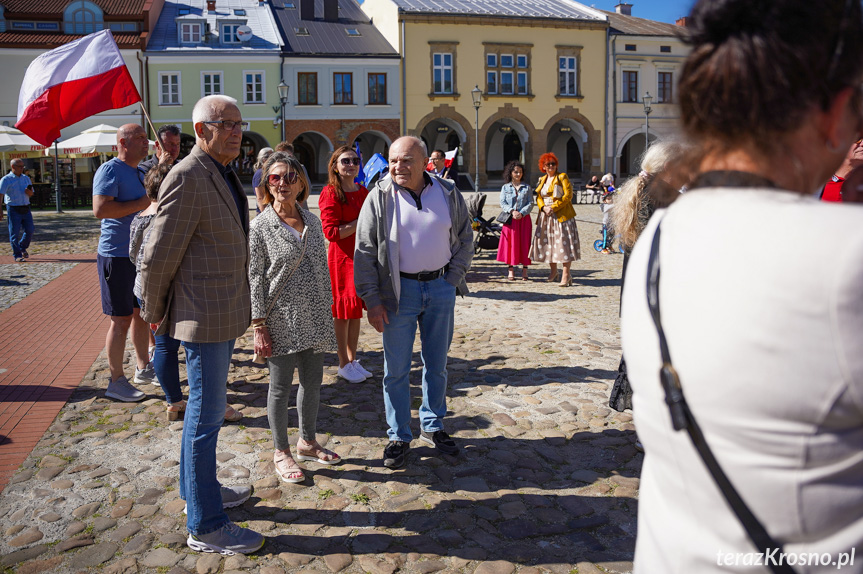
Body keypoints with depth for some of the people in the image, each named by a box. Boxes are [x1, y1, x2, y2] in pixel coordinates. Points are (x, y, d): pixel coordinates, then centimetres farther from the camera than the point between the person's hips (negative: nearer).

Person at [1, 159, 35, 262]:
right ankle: (17, 255, 7)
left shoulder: (26, 178, 13)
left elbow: (31, 194, 20)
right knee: (14, 233, -1)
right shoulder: (6, 179, -5)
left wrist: (29, 191, -6)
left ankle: (22, 248, 29)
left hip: (26, 209, 5)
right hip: (14, 209, -5)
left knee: (30, 230, 4)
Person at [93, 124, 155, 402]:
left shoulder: (139, 173, 16)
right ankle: (116, 382, 7)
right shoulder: (110, 170, -13)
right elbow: (100, 209, -27)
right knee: (121, 320, -3)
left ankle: (144, 368, 30)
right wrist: (141, 203, -20)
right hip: (117, 255, -9)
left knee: (141, 313, 16)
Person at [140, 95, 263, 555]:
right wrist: (154, 313, -5)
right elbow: (157, 257, -16)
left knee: (204, 409, 21)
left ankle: (197, 490, 39)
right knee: (206, 416, -1)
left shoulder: (223, 175, 13)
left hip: (225, 312, 10)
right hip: (203, 315, -10)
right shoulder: (187, 178, -18)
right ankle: (205, 527, 11)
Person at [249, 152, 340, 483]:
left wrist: (327, 310, 12)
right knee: (281, 386, 6)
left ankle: (307, 443, 33)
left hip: (314, 318, 5)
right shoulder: (261, 226, -7)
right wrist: (259, 326, -11)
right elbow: (255, 278, -8)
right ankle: (281, 452, 23)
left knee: (313, 381, 14)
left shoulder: (312, 221, 7)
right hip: (281, 319, -5)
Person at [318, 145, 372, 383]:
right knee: (343, 310, 1)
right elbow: (331, 232, -17)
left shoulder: (364, 192, 12)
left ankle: (352, 359, 23)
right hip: (341, 257, -7)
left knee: (356, 310, 12)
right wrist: (359, 223, -17)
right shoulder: (330, 193, -9)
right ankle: (343, 364, 12)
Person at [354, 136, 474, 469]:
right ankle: (399, 436, 19)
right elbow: (364, 252, -5)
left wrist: (453, 280, 0)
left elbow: (465, 239, 10)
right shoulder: (379, 197, -5)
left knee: (437, 364, 13)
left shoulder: (448, 194, 1)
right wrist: (372, 300, -9)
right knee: (396, 369, 4)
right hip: (399, 289, -2)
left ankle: (432, 427, 31)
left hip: (440, 288, 2)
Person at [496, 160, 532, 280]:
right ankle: (511, 270, 7)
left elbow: (531, 203, 1)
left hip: (524, 219, 0)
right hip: (510, 220, 0)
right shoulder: (505, 187, 9)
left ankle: (524, 271, 7)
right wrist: (512, 211, -16)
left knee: (524, 243, 0)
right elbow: (502, 203, 1)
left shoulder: (527, 187, 8)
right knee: (511, 244, 0)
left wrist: (521, 213, -15)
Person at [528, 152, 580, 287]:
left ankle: (566, 274, -9)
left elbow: (568, 195, -9)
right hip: (546, 216, 6)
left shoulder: (562, 177, 0)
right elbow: (538, 196, 13)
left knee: (563, 242, -10)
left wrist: (554, 207, -16)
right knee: (548, 242, 8)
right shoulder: (542, 180, 17)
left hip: (561, 215, -6)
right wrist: (543, 207, -8)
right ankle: (553, 272, 21)